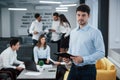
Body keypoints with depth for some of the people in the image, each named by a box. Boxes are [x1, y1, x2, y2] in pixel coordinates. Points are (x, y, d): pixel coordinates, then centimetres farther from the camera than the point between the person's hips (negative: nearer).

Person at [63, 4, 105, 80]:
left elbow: (101, 52, -14)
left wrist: (83, 59, -21)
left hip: (88, 69, -4)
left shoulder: (95, 32, -9)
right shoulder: (73, 32, 9)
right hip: (74, 68, 5)